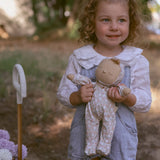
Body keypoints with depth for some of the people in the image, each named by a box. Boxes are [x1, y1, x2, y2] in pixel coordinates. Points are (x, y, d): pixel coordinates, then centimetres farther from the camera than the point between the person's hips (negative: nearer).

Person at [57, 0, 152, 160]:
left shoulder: (137, 61, -5)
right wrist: (78, 97, -20)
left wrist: (127, 98, -24)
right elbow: (63, 93, 2)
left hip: (120, 136, -1)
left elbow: (145, 102, -3)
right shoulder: (78, 58, -3)